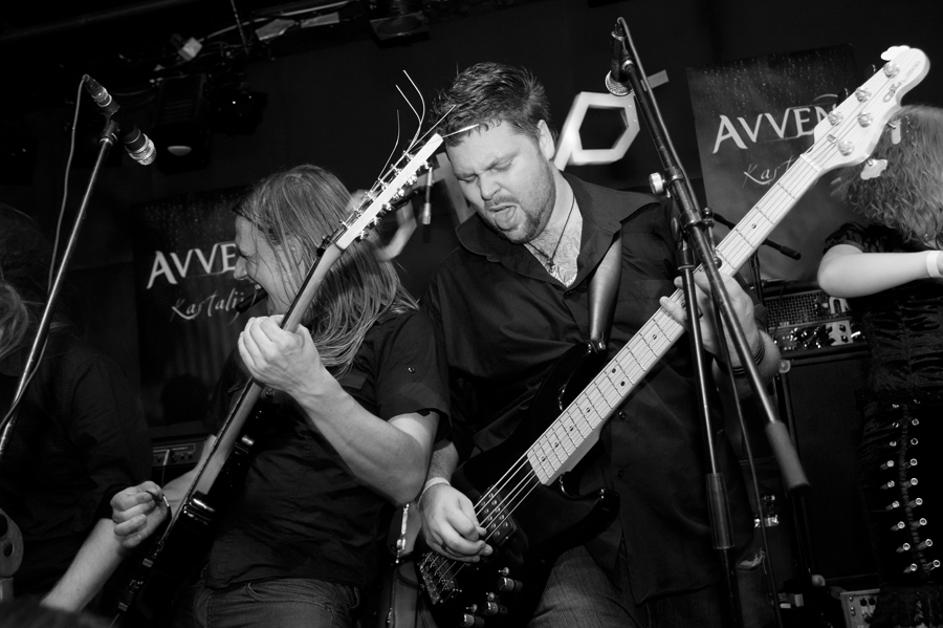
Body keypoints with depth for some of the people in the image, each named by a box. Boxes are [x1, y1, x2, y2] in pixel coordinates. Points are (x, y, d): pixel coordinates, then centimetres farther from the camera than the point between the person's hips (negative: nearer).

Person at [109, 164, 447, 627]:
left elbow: (405, 479, -18)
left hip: (305, 585, -7)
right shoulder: (258, 336, 17)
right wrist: (164, 500, 8)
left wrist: (310, 385, -29)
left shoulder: (397, 329, -4)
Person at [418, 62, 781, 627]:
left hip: (692, 526, 1)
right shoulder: (457, 287, 8)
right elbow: (444, 426, 15)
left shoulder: (654, 226, 5)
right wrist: (434, 487, -5)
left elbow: (770, 365, 9)